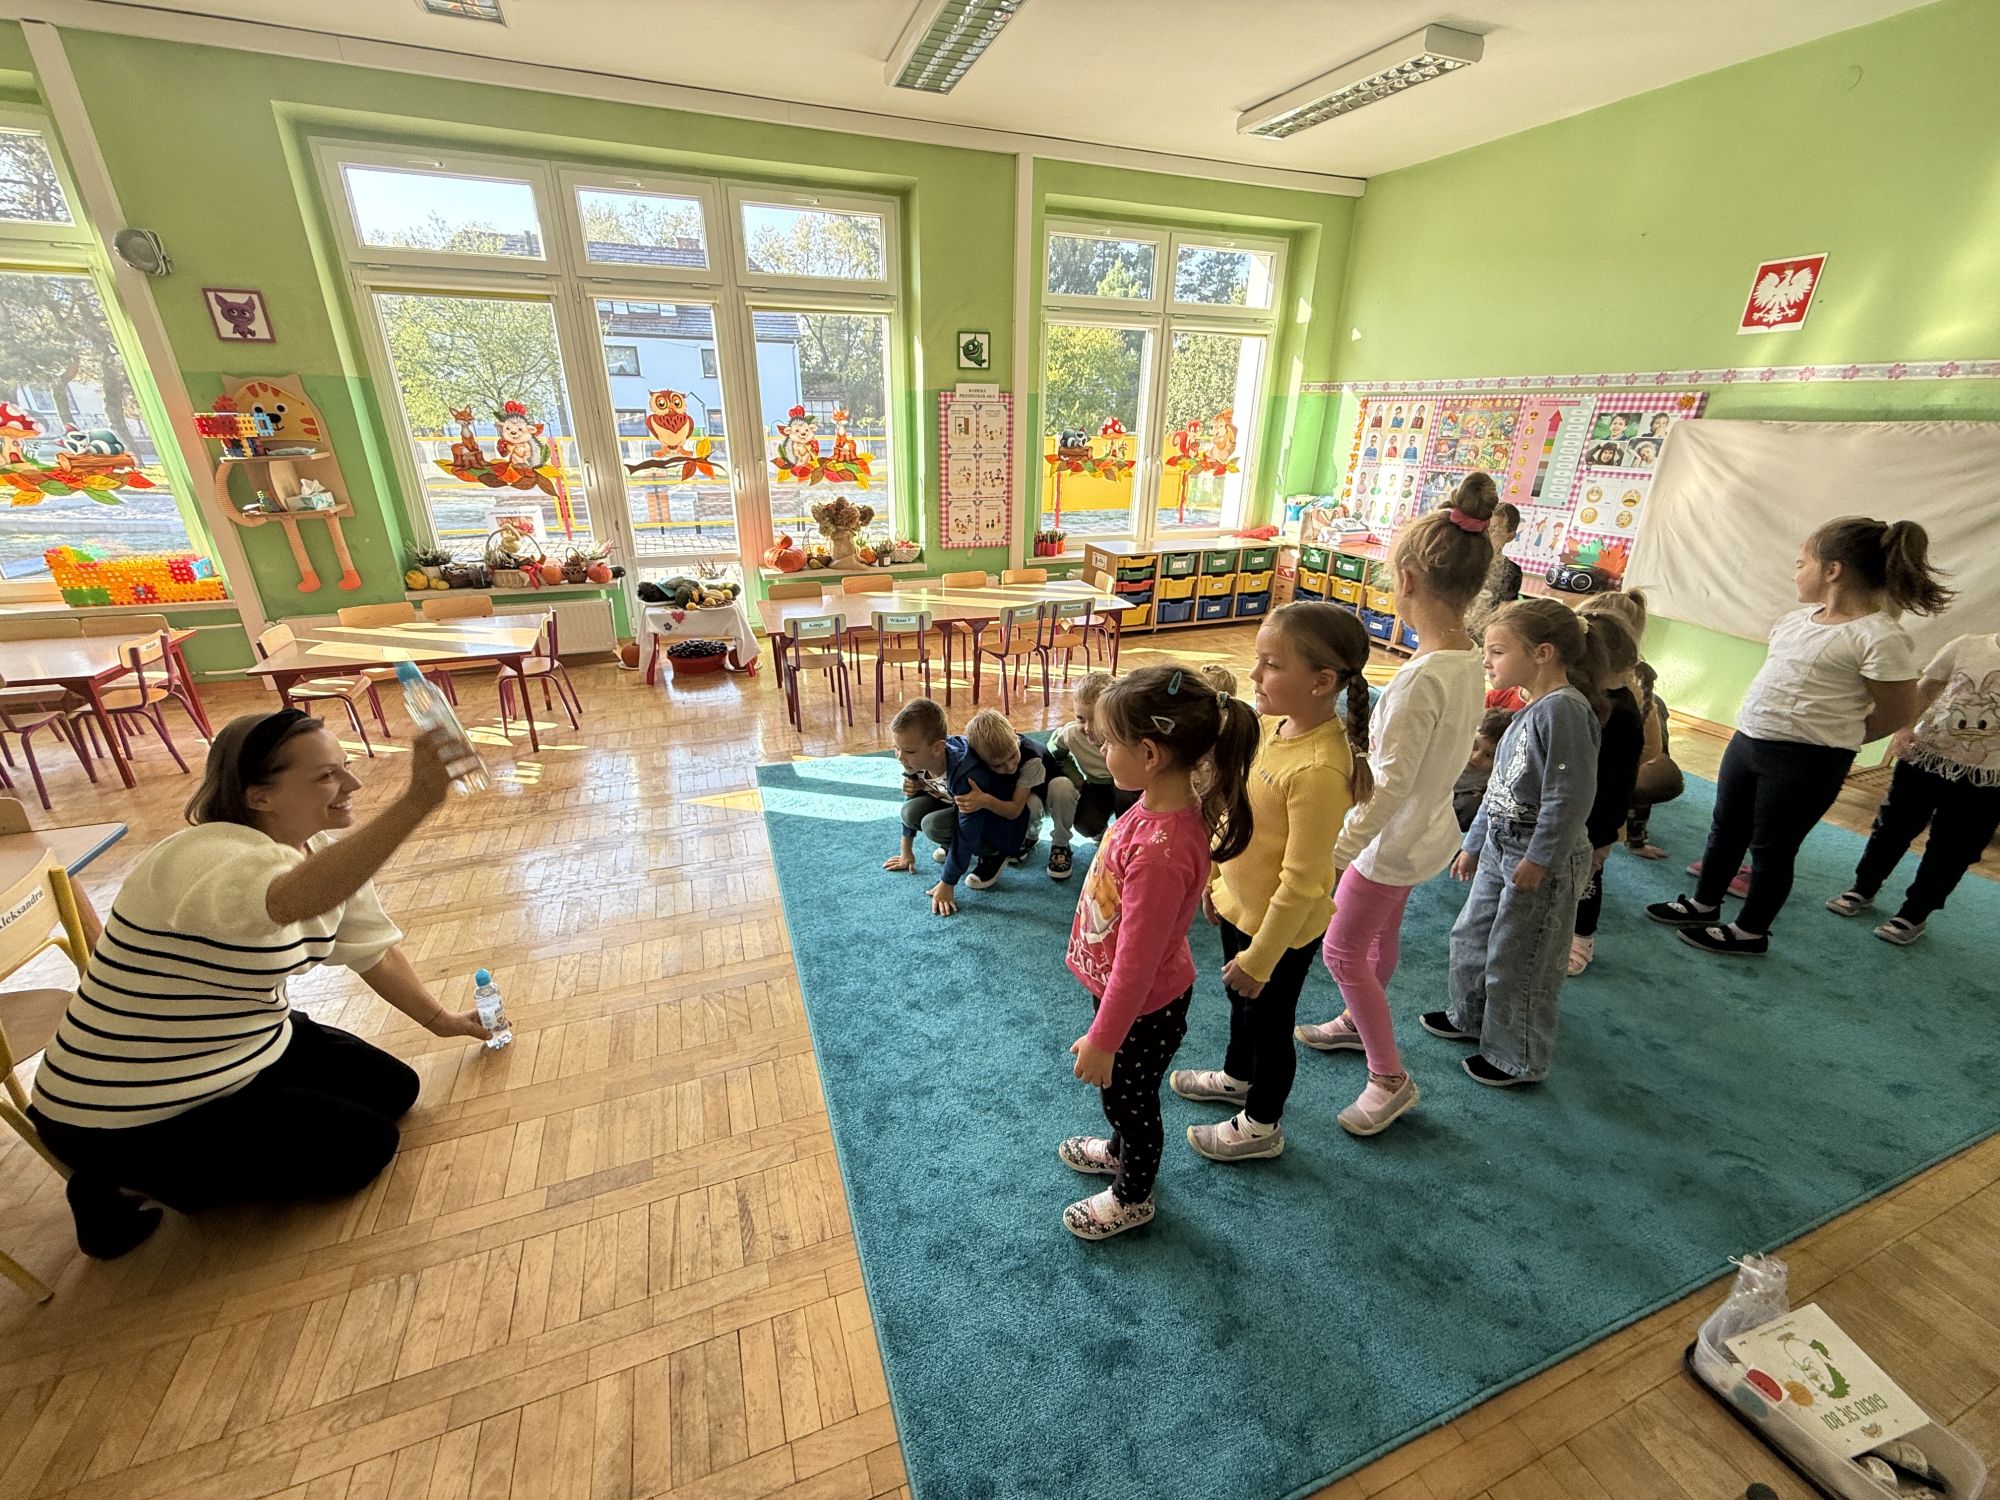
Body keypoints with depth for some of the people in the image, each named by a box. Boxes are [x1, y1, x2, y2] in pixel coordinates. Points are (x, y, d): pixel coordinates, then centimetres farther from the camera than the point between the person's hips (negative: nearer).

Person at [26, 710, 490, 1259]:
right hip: (130, 1117, -9)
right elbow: (300, 899, -57)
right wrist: (418, 801, -68)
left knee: (394, 1087, 8)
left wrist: (443, 1021, 8)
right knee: (365, 1146, -7)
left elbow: (376, 951, 5)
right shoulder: (209, 858, -33)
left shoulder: (325, 853, -4)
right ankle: (129, 1186, 6)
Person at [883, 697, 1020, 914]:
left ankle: (993, 855, -6)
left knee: (935, 825, -29)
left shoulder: (966, 774, -39)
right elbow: (911, 807, 3)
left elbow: (966, 833, -32)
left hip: (1004, 822, -7)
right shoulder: (917, 761, -16)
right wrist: (906, 852, 14)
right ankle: (952, 847, 11)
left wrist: (946, 884, -24)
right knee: (912, 811, -17)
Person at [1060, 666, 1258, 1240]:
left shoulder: (1160, 851, -40)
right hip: (1123, 989, 8)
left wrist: (1103, 1038, -17)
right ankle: (1121, 1149, 61)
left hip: (1143, 1008, -8)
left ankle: (1132, 1197, 49)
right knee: (1120, 1093, 32)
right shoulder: (1166, 803, -12)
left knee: (1128, 1098, 20)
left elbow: (1138, 958, -30)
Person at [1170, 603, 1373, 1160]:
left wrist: (1259, 959, -19)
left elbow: (1301, 882, -28)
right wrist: (1216, 875, 15)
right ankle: (1237, 1077, 58)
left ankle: (1260, 1126, 44)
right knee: (1238, 998, 30)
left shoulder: (1318, 770, -34)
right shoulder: (1271, 724, -8)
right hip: (1240, 904, 8)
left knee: (1268, 1020, 16)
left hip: (1282, 927, -8)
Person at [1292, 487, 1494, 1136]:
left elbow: (1389, 782, -29)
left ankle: (1390, 1078, 22)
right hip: (1425, 827, 9)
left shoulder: (1421, 676, -31)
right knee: (1381, 934, 27)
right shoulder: (1470, 658, -3)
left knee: (1342, 948, 8)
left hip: (1394, 839, -9)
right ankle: (1358, 1023, 50)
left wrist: (1336, 853, -25)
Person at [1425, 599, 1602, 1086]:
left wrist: (1539, 860, -22)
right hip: (1500, 846, 10)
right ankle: (1470, 1017, 43)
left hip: (1543, 860, -9)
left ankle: (1519, 1059, 25)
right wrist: (1474, 843, 19)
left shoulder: (1564, 708, -22)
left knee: (1517, 962, 5)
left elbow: (1571, 795, -25)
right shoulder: (1531, 708, 8)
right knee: (1471, 935, 22)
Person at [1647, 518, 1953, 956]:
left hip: (1806, 763, -7)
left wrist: (1830, 737, 2)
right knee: (1725, 830, 18)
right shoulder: (1799, 618, 6)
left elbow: (1898, 714, -9)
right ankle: (1704, 904, 36)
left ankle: (1750, 932, 24)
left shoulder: (1881, 637, -16)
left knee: (1771, 847, 7)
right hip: (1746, 740, 7)